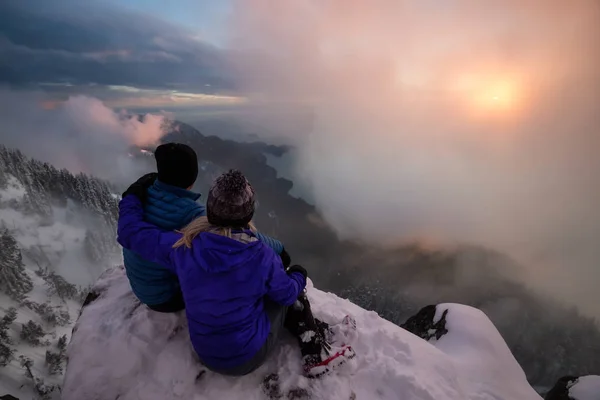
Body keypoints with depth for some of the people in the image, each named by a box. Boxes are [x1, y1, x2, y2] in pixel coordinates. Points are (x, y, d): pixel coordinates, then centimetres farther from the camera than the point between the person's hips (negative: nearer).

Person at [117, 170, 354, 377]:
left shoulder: (183, 247, -20)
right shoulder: (262, 257, -26)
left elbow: (131, 232, -5)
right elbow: (287, 293, -7)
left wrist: (133, 196, 12)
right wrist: (299, 276, 16)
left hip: (206, 354, 4)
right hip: (249, 355, -4)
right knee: (291, 296, 15)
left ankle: (309, 334, 34)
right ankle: (314, 353, 23)